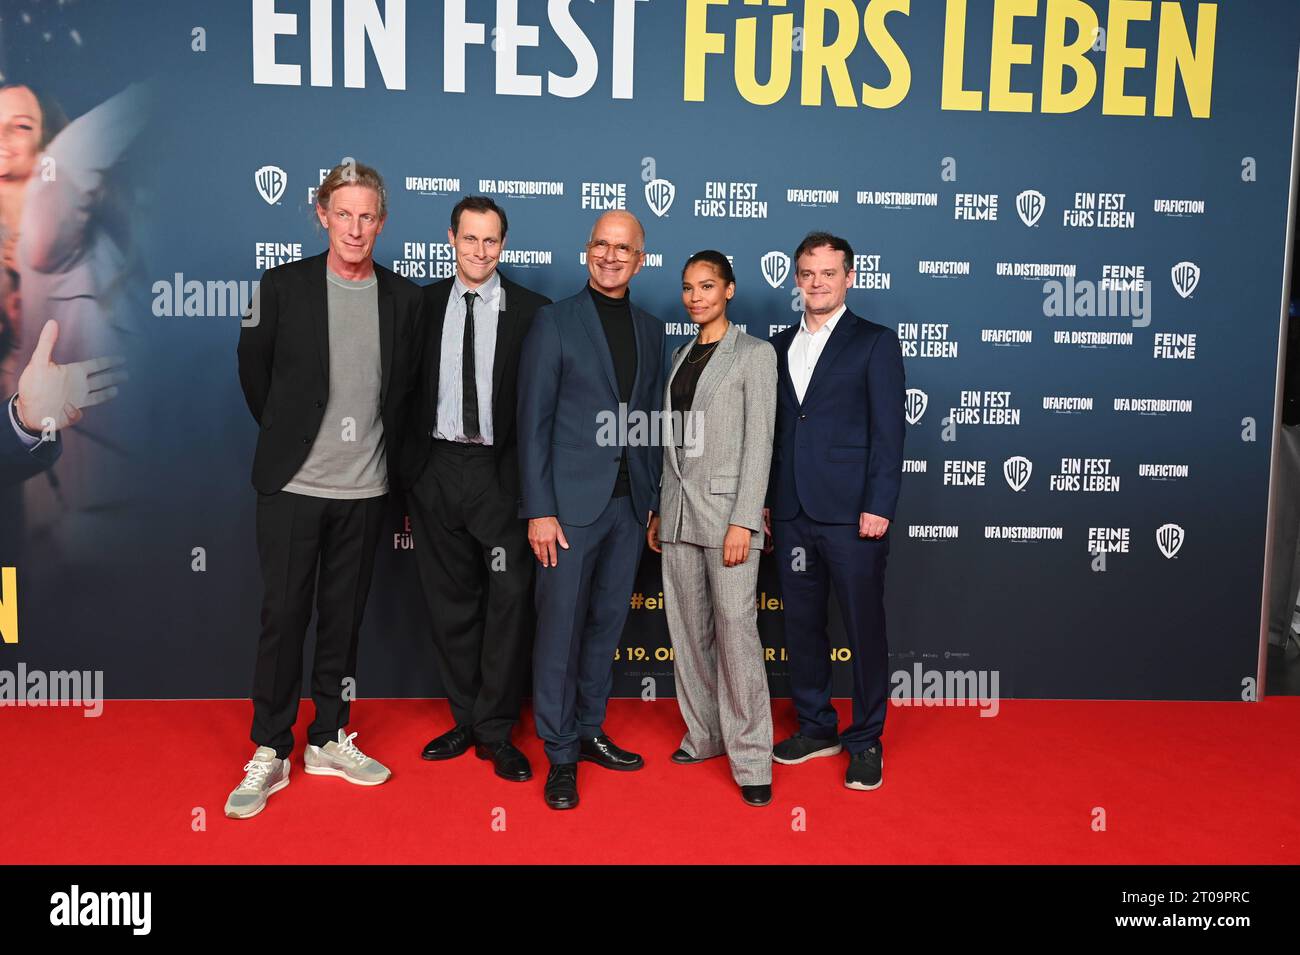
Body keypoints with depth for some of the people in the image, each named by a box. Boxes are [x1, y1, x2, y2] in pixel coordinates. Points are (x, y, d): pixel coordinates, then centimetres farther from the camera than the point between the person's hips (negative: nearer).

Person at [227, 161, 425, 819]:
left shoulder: (404, 300, 3)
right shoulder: (283, 285, -2)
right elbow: (254, 370, 7)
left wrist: (380, 451, 11)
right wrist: (286, 437, 12)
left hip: (364, 488, 2)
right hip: (292, 483, -2)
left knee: (343, 616, 11)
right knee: (284, 614, 3)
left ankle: (328, 740, 26)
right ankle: (269, 753, 16)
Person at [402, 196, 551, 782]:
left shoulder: (532, 311, -1)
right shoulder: (424, 304, 7)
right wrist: (408, 464, 4)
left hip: (501, 472, -3)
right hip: (436, 468, 3)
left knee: (509, 598, -3)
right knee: (449, 598, 11)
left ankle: (496, 731, 12)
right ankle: (466, 719, 26)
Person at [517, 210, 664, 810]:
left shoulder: (650, 329, 12)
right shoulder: (555, 321, -3)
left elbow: (651, 421, 14)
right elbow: (533, 420, -7)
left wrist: (656, 501, 9)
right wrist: (540, 510, -13)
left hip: (630, 504, 5)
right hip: (572, 502, -5)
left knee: (607, 625, 13)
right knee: (560, 630, 1)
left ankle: (589, 731, 28)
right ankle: (560, 755, 14)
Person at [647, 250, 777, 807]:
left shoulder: (754, 354, -3)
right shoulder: (680, 357, 16)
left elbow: (759, 441, -9)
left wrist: (742, 520, -16)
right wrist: (659, 510, 14)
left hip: (726, 507, -6)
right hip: (678, 508, 6)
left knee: (736, 629, -9)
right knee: (688, 629, 10)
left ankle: (751, 758, 0)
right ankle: (704, 734, 23)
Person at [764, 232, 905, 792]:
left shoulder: (875, 344, -1)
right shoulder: (780, 346, 14)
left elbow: (887, 431, -7)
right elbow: (773, 430, 15)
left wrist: (878, 507, -14)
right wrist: (763, 500, 11)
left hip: (850, 513, -5)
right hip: (792, 512, 5)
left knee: (864, 627, 4)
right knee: (801, 623, 13)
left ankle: (865, 740, 19)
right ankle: (815, 726, 29)